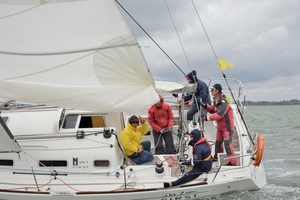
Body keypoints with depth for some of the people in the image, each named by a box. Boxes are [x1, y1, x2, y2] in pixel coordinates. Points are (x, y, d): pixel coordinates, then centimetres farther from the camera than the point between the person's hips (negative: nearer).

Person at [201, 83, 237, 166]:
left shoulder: (223, 102, -25)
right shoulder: (216, 101, 6)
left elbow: (219, 115, -31)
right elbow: (213, 110, 18)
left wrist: (208, 117, -24)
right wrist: (205, 106, 1)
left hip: (227, 126, -10)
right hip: (220, 127, 10)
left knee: (227, 143, -16)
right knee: (218, 142, 20)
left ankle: (232, 161, -15)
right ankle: (217, 157, 39)